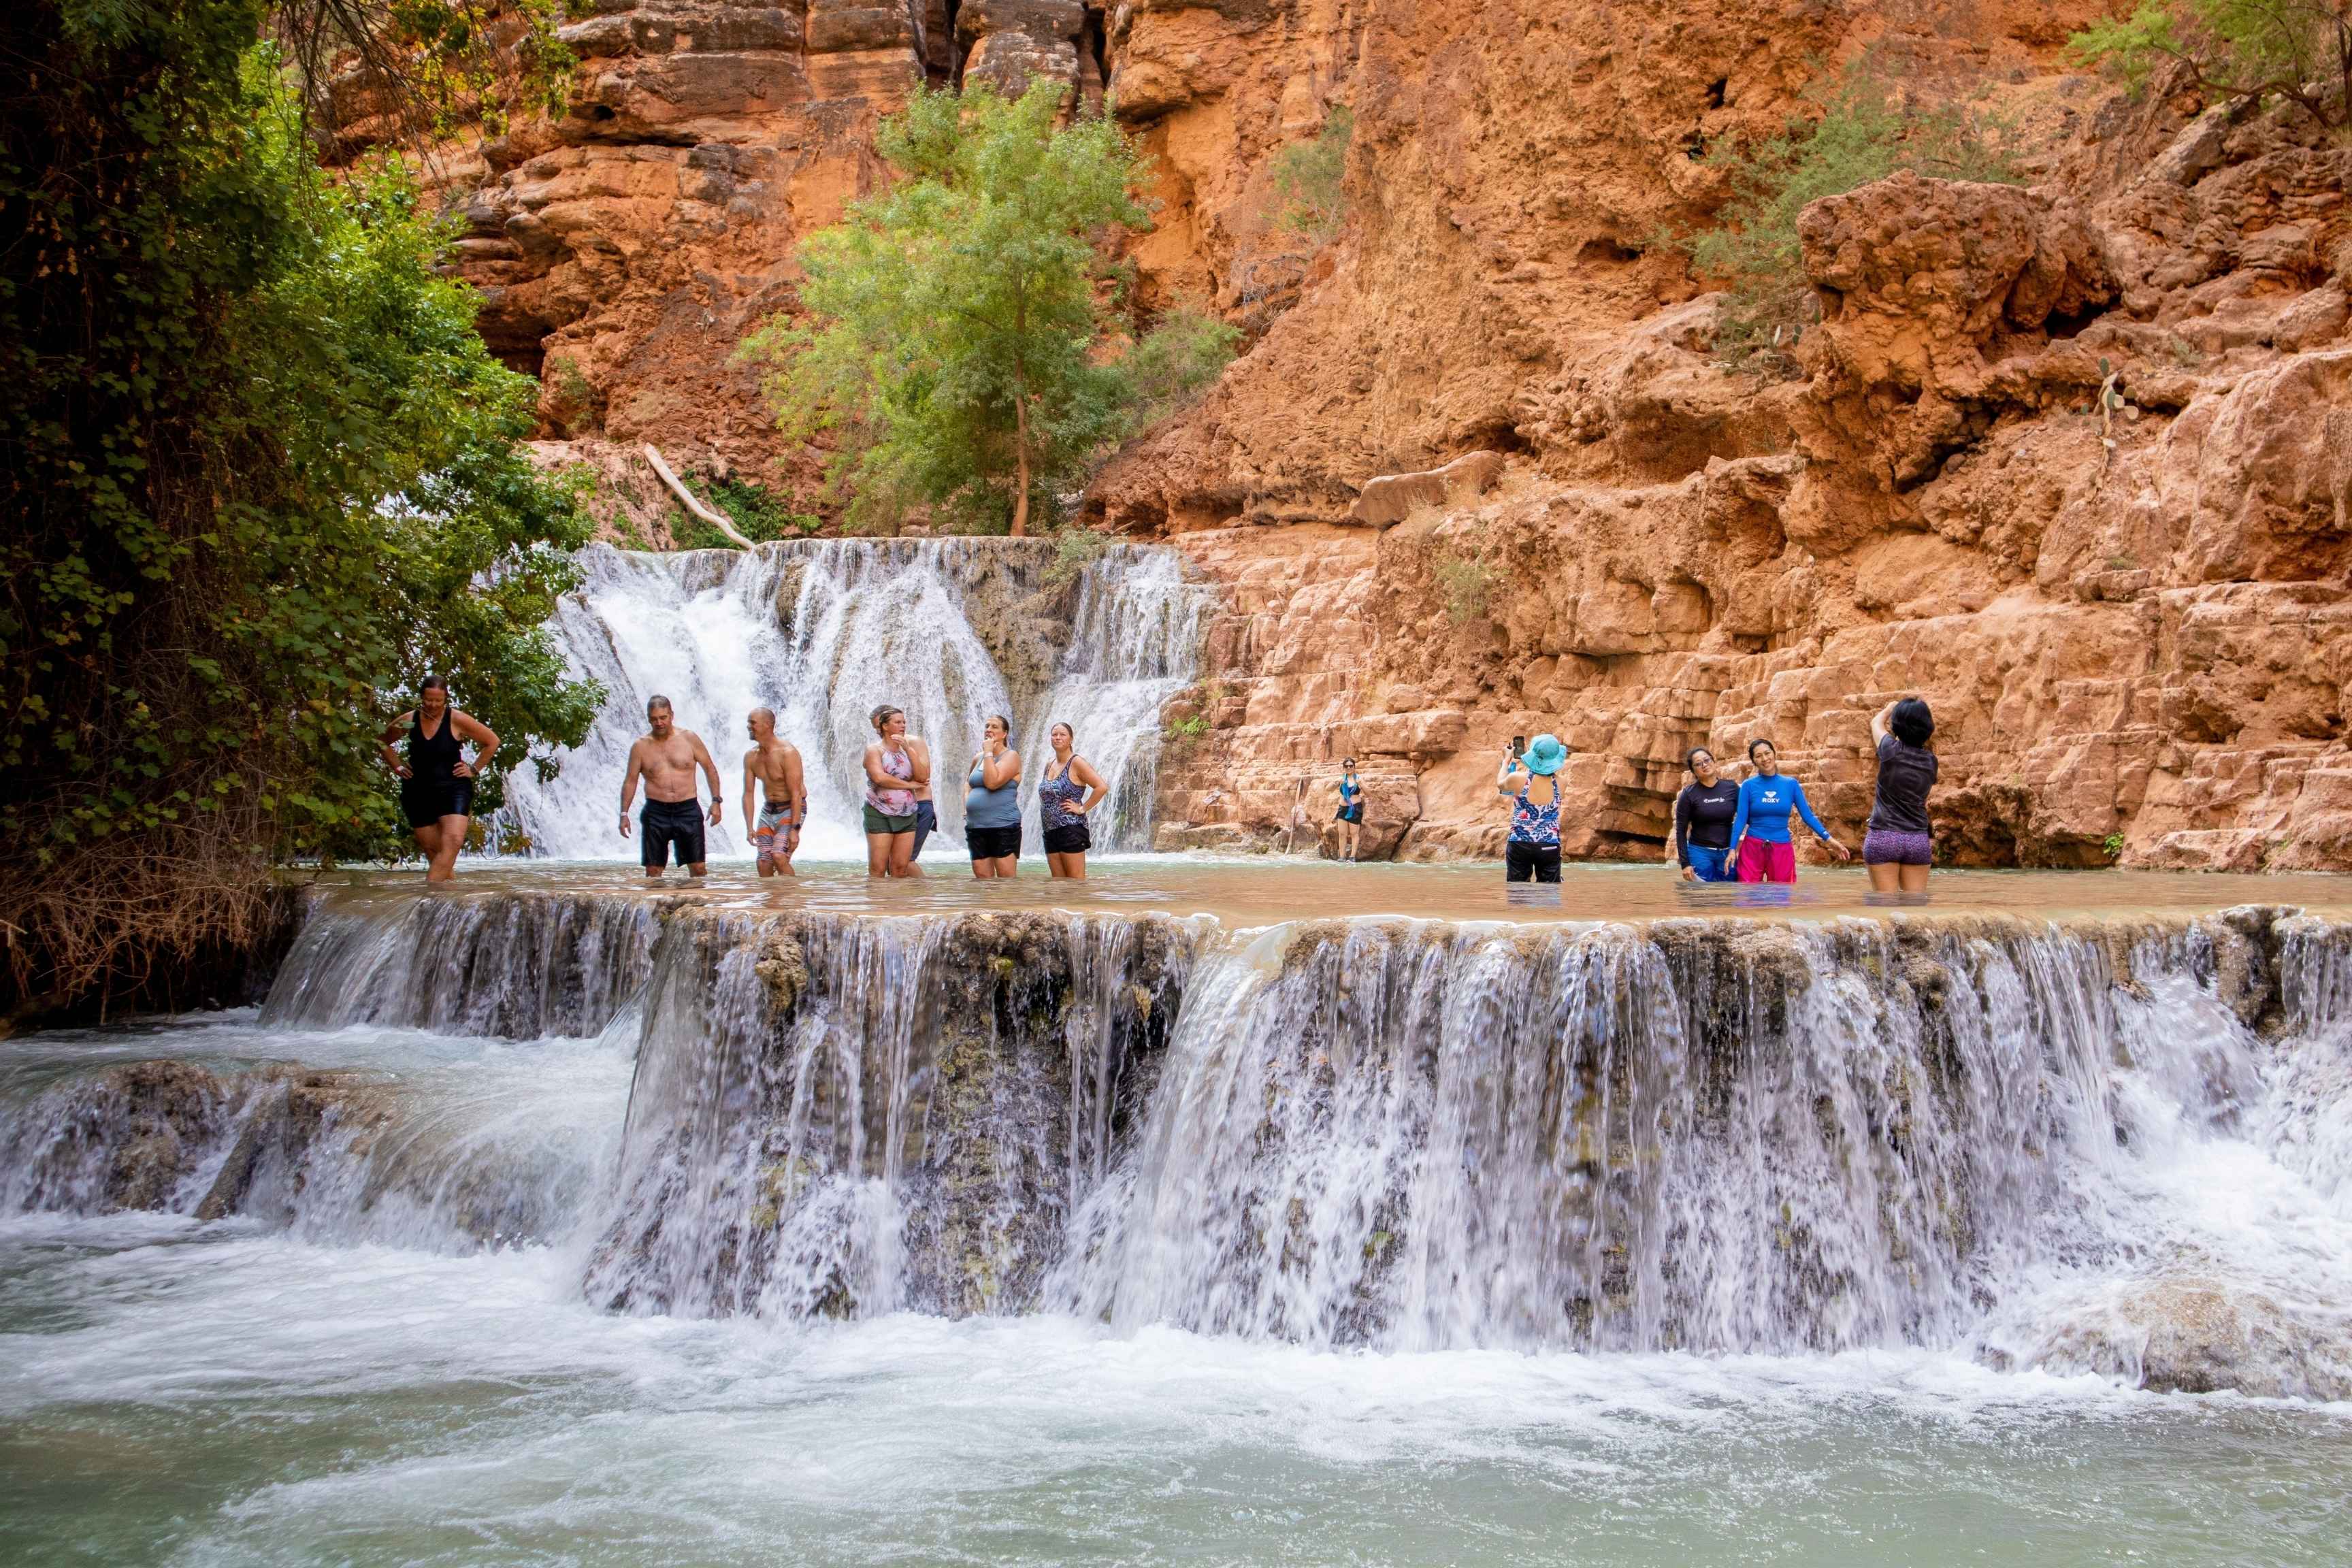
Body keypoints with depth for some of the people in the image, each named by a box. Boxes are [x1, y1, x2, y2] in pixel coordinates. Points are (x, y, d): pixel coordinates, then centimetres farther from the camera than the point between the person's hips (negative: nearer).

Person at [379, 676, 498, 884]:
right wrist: (398, 767, 12)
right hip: (418, 792, 3)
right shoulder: (408, 721, 1)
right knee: (432, 849, 1)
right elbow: (382, 742, 21)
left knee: (453, 841, -22)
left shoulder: (457, 720, -5)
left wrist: (474, 769, 3)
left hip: (453, 790, -3)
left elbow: (492, 742, 5)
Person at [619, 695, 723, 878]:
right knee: (653, 871, -1)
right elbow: (630, 780, 7)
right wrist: (624, 813, 0)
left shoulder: (689, 738, 3)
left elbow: (710, 768, 9)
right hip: (656, 813, 0)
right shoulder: (640, 746, 3)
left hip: (688, 810, 0)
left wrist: (716, 801, 1)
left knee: (698, 868, -3)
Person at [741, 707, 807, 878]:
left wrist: (794, 829, -25)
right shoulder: (751, 756, 1)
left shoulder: (787, 753, -19)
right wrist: (750, 827, -4)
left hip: (790, 810, -6)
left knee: (779, 856, -24)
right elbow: (748, 793, 5)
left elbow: (796, 794, -21)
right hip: (767, 811, 6)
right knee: (764, 864, -2)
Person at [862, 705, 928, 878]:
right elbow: (879, 778, -16)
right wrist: (909, 784, -8)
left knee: (901, 868, 1)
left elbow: (923, 777, 0)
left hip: (907, 817, 5)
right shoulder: (875, 749, 0)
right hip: (880, 815, -5)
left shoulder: (907, 750, 14)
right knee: (878, 869, -7)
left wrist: (908, 750, -7)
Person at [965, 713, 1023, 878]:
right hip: (976, 827, 7)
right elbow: (968, 782, 34)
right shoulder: (978, 758, 15)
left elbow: (992, 782, -20)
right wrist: (966, 802, 14)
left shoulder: (1011, 756, -5)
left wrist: (988, 753, -11)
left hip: (1004, 827, -7)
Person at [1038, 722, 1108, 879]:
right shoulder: (1049, 766, 14)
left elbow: (1101, 787, -17)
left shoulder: (1076, 763, -8)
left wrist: (1082, 809, -14)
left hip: (1071, 829, -8)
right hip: (1050, 831, 8)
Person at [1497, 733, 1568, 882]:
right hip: (1550, 847, 1)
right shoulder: (1559, 782, -6)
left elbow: (1500, 784, 12)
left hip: (1520, 845, -1)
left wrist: (1507, 759, 28)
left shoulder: (1518, 779, -13)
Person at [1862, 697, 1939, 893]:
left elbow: (1876, 722, 13)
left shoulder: (1892, 750, -8)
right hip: (1918, 840, 4)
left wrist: (1890, 708, 33)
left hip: (1883, 838, -4)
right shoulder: (1930, 761, 3)